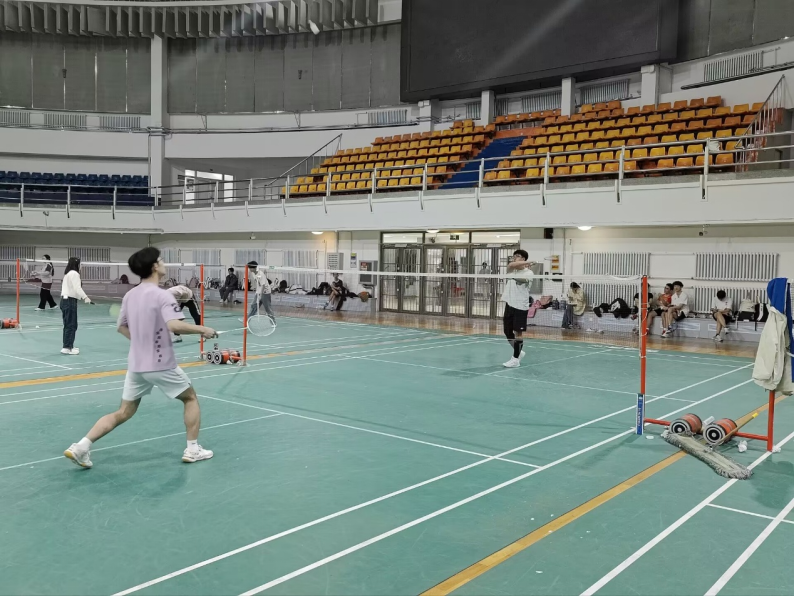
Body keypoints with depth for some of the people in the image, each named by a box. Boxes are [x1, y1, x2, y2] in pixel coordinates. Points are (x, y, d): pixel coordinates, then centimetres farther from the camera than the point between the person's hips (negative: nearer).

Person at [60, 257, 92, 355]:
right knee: (71, 325, -7)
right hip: (70, 300, -10)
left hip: (64, 299, 10)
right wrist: (85, 298, -29)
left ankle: (69, 346, 21)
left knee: (68, 325, 15)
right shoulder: (74, 274, -12)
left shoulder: (67, 273, 17)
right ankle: (67, 348, -7)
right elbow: (77, 288, -22)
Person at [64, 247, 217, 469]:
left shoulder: (129, 295, 7)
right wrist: (202, 329, -18)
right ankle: (192, 449, 16)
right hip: (161, 365, -6)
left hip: (136, 365, 6)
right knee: (191, 398, 15)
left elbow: (122, 327, 19)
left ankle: (81, 447, 4)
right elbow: (175, 326, -31)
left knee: (123, 413, 14)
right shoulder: (162, 295, -16)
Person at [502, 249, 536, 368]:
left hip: (520, 306, -6)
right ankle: (519, 352, 32)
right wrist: (527, 262, -15)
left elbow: (520, 278, -22)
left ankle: (516, 359, 8)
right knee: (507, 331, 11)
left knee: (518, 332, -1)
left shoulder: (528, 273, -4)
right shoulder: (511, 270, 9)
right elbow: (511, 265, -13)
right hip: (509, 305, 6)